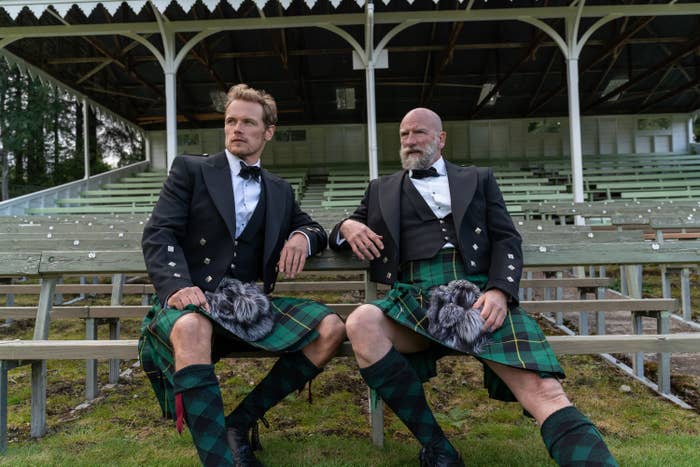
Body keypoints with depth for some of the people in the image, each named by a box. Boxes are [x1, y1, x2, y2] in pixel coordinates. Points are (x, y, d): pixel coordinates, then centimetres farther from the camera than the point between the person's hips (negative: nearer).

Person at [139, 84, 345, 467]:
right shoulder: (190, 170, 8)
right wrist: (178, 285, -24)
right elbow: (158, 234, -3)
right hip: (193, 302, -3)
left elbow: (315, 229, 27)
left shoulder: (280, 191, 18)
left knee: (330, 328, -19)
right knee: (192, 329, -39)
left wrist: (303, 237, -1)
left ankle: (241, 421, -8)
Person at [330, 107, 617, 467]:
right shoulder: (381, 189, 26)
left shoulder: (478, 179, 23)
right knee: (361, 324, -32)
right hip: (414, 297, 1)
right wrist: (347, 226, 0)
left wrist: (499, 291, -10)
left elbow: (507, 240, 11)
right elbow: (338, 236, 27)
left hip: (479, 292, 0)